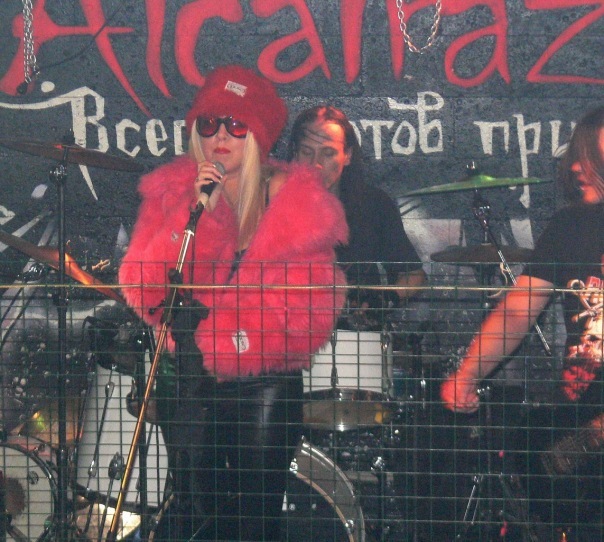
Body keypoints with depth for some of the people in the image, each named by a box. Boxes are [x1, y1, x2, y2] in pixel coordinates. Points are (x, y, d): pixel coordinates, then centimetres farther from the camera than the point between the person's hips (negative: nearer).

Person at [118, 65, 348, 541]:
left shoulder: (294, 197, 1)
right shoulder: (172, 192, 5)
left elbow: (315, 299, -3)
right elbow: (139, 288, -7)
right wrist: (194, 212, -15)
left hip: (267, 379, -1)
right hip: (189, 380, 1)